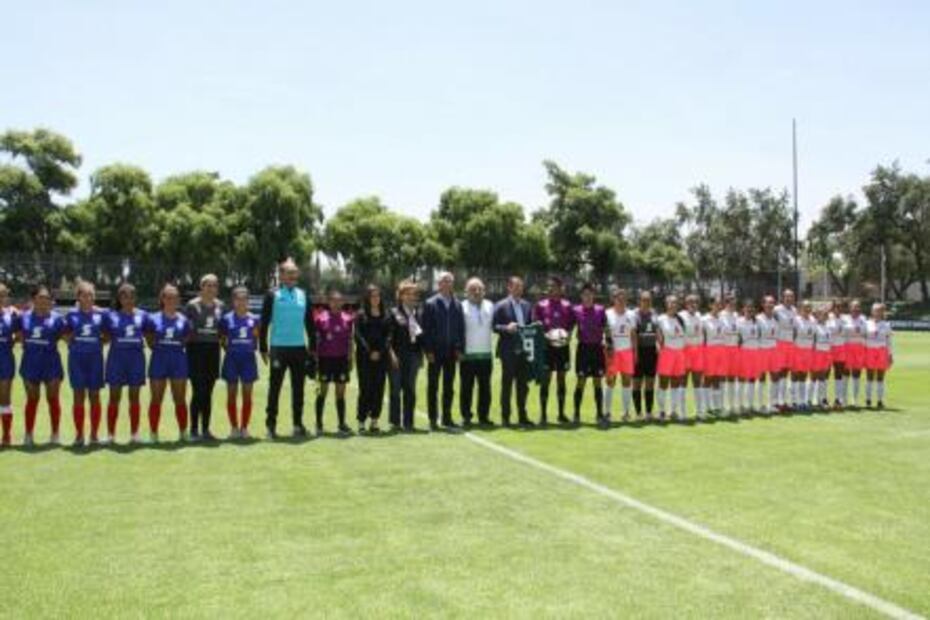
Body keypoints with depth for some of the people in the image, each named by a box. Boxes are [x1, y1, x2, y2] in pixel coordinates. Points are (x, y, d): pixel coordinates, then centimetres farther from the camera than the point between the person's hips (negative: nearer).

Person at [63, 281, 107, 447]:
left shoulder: (101, 314, 2)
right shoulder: (71, 314, 3)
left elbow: (107, 335, 8)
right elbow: (66, 335, 10)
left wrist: (100, 341, -9)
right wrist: (72, 338, -9)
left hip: (95, 358, 0)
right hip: (76, 358, 0)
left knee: (94, 397, 4)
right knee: (78, 397, 3)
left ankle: (94, 434, 12)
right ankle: (79, 434, 11)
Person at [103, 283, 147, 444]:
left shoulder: (143, 315, 4)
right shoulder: (111, 316, 2)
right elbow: (105, 336, 4)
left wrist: (145, 344, -2)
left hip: (136, 357, 1)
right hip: (116, 357, -1)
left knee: (134, 397, 7)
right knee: (114, 397, 4)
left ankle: (134, 434, 14)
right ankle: (111, 434, 11)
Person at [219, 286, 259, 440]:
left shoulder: (254, 319, 4)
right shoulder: (226, 319, 0)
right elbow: (221, 340, 5)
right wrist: (227, 348, -6)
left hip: (248, 358, 1)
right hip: (232, 358, -1)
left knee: (247, 395, 5)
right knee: (232, 395, 5)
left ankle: (244, 427, 13)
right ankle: (234, 427, 13)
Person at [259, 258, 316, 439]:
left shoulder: (303, 295, 9)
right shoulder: (273, 295, -1)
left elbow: (310, 323, 13)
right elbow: (264, 323, -1)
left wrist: (313, 347, 10)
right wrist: (263, 348, -5)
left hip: (300, 348, 3)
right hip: (279, 348, -3)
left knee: (298, 387, 8)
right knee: (275, 387, 2)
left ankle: (298, 424, 17)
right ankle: (271, 424, 10)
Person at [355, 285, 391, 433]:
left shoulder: (385, 315, 11)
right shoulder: (361, 315, 3)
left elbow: (388, 336, 5)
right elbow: (358, 336, -4)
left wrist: (380, 351, -9)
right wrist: (369, 351, -13)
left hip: (382, 356, 3)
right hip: (365, 357, -3)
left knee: (379, 389, 3)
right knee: (365, 389, -4)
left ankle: (374, 420, 10)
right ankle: (361, 421, 2)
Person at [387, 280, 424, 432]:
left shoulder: (418, 313, 10)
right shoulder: (394, 313, -2)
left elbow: (422, 334, 16)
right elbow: (388, 335, -6)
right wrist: (392, 354, -12)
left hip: (413, 355, 4)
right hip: (397, 356, -4)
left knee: (410, 390, 7)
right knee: (396, 389, 3)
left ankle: (408, 422, 14)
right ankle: (395, 422, 10)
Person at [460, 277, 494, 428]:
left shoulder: (490, 306, 9)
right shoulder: (461, 307, -5)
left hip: (486, 354, 4)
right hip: (468, 354, -4)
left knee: (485, 387, 7)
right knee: (467, 387, 3)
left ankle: (484, 416, 16)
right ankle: (466, 416, 11)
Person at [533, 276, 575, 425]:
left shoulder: (567, 305, 7)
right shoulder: (540, 305, 2)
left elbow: (572, 324, 11)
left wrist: (567, 334, -8)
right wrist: (546, 335, -15)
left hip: (563, 346, 2)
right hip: (547, 345, -2)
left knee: (561, 379, 8)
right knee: (546, 379, -1)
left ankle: (561, 413, 16)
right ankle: (543, 414, 5)